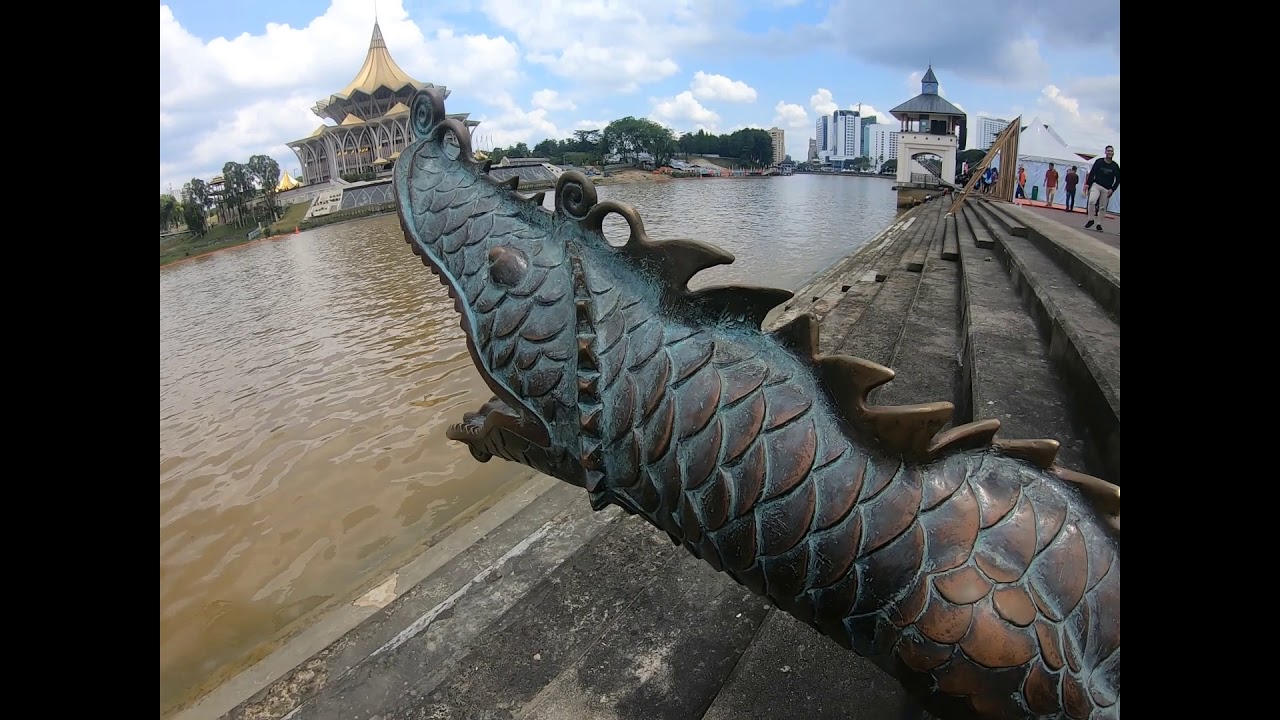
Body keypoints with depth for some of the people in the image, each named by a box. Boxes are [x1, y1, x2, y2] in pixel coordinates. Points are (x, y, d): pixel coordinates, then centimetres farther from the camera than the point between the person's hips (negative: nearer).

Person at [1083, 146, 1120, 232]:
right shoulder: (1099, 161, -1)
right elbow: (1092, 173, 2)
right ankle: (1091, 220, -10)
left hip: (1107, 189, 2)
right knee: (1091, 201, -26)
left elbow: (1117, 179, 5)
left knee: (1103, 207, 3)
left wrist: (1112, 189, -7)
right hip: (1096, 185, -2)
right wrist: (1088, 184, -7)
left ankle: (1099, 224, 13)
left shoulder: (1115, 166, 2)